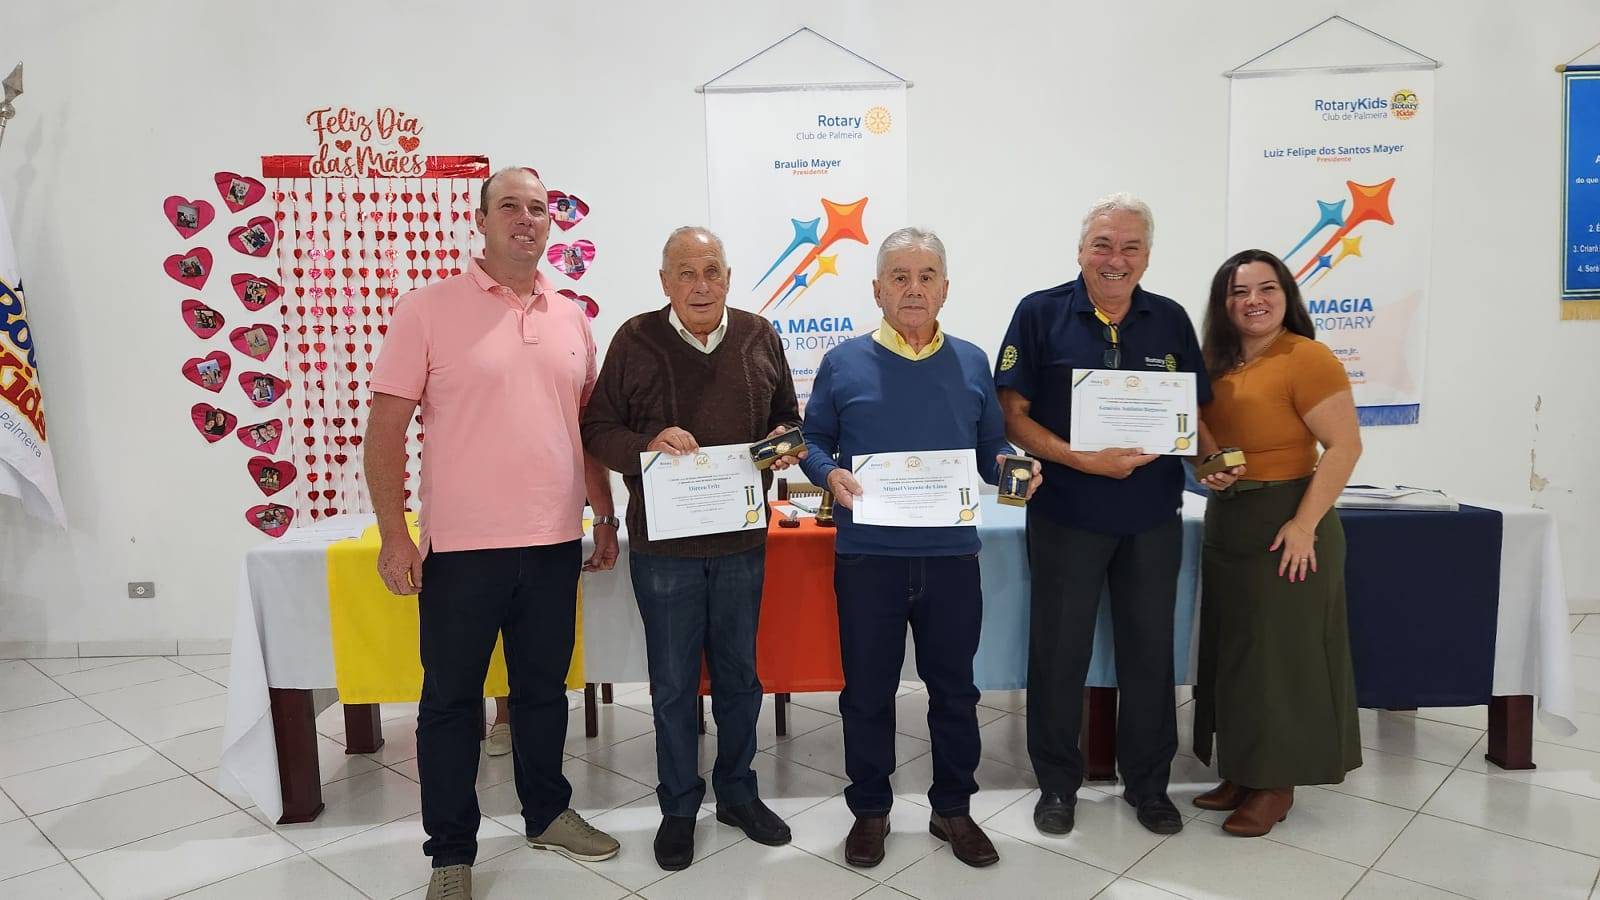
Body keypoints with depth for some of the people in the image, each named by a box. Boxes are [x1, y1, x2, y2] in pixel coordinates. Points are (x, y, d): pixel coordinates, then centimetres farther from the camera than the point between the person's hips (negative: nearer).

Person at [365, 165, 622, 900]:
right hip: (461, 545, -4)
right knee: (451, 701, 9)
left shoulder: (571, 319, 9)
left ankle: (547, 813, 36)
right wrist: (393, 533, -12)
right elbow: (386, 427, -7)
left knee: (543, 689, 17)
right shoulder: (427, 309, -5)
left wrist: (605, 517, 14)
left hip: (554, 543, 4)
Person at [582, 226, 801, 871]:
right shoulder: (636, 340, -4)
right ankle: (678, 807, 28)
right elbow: (598, 429, -3)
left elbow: (788, 417, 15)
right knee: (673, 683, 9)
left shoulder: (759, 337, 4)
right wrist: (647, 445, -22)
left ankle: (738, 793, 34)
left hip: (743, 539, 3)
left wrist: (786, 441, -8)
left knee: (739, 673, 15)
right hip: (663, 543, -2)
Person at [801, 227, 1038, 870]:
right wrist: (829, 474, -15)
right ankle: (870, 810, 28)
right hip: (866, 556, -1)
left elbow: (991, 446, 11)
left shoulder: (971, 363, 8)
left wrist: (1007, 465, -10)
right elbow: (812, 441, 5)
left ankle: (953, 810, 31)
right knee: (867, 692, 9)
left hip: (952, 555, 2)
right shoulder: (843, 363, 2)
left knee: (954, 689, 12)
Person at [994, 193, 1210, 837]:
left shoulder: (1171, 320, 5)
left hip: (1153, 517, 3)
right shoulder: (1040, 314, -5)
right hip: (1066, 515, -3)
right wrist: (1084, 460, -20)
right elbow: (1013, 416, -9)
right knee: (1060, 652, 9)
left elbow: (1193, 413, 12)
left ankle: (1148, 783, 32)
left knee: (1150, 651, 13)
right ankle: (1057, 782, 28)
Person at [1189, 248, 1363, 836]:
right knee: (1232, 649, 13)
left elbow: (1345, 445, -17)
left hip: (1284, 521, -7)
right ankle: (1241, 771, 27)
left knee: (1280, 650, 2)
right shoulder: (1215, 364, 8)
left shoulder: (1306, 358, -12)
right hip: (1226, 519, 7)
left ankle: (1276, 784, 16)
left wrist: (1304, 524, -21)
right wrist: (1206, 472, -4)